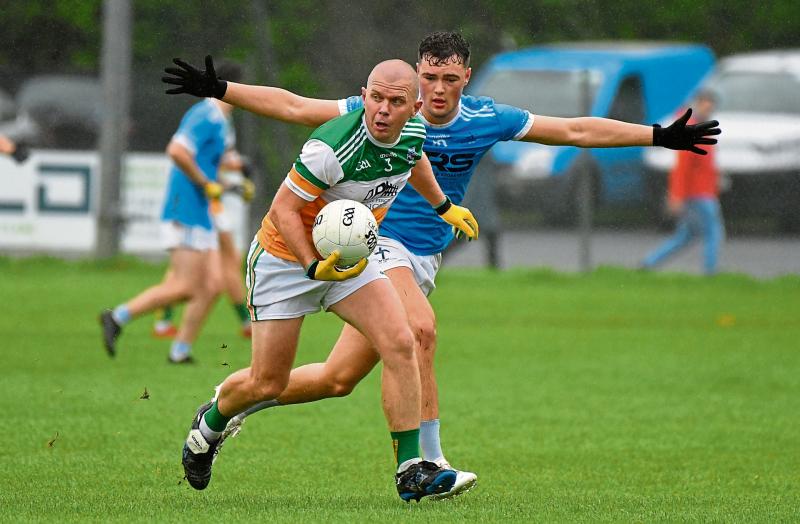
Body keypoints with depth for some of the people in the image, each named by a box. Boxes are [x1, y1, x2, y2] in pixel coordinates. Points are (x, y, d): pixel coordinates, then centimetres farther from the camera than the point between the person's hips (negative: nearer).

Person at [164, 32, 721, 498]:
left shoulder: (486, 119, -1)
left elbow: (577, 130, 5)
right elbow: (294, 106, -6)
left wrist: (659, 136, 3)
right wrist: (219, 90, -14)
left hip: (423, 260, 5)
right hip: (376, 241, -5)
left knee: (339, 378, -2)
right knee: (422, 328, -30)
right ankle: (428, 464, -27)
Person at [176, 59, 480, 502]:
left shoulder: (413, 133, -9)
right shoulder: (332, 147, -32)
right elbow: (283, 208, -24)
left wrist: (443, 206, 30)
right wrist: (314, 266, -34)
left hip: (348, 256, 6)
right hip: (285, 255, -6)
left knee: (400, 344, -15)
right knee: (267, 383, 0)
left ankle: (410, 470, -12)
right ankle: (210, 422, 35)